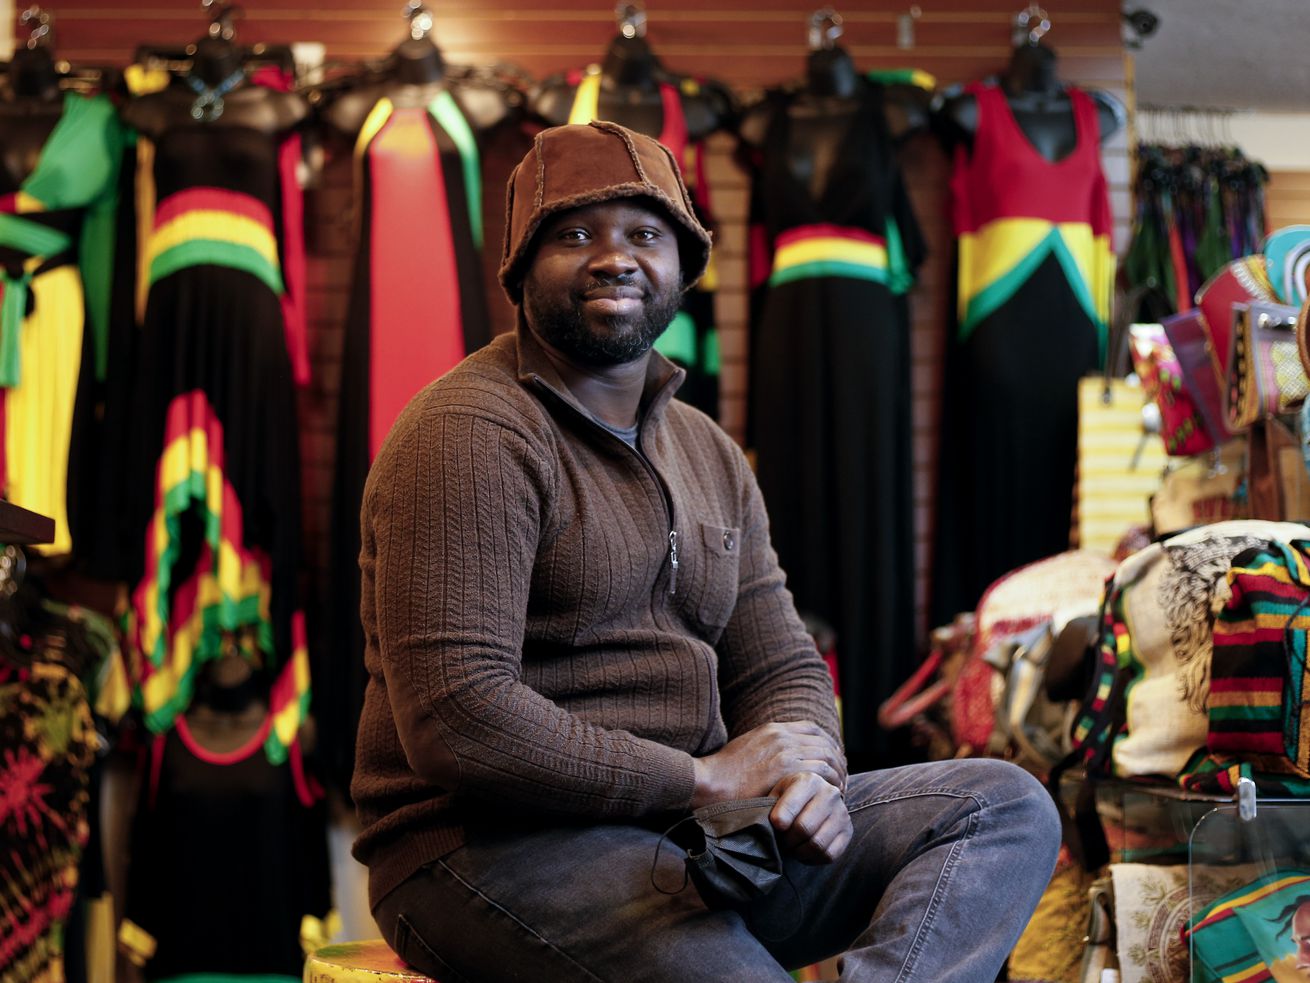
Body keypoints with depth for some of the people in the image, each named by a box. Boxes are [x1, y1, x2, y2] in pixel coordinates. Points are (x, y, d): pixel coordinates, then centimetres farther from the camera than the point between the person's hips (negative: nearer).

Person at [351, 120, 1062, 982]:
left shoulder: (709, 454, 18)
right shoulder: (471, 435, -10)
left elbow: (779, 663, 16)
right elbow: (454, 721, -19)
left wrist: (809, 772, -8)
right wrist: (702, 777, -15)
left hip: (690, 834, 9)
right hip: (493, 847, -8)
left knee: (1007, 807, -7)